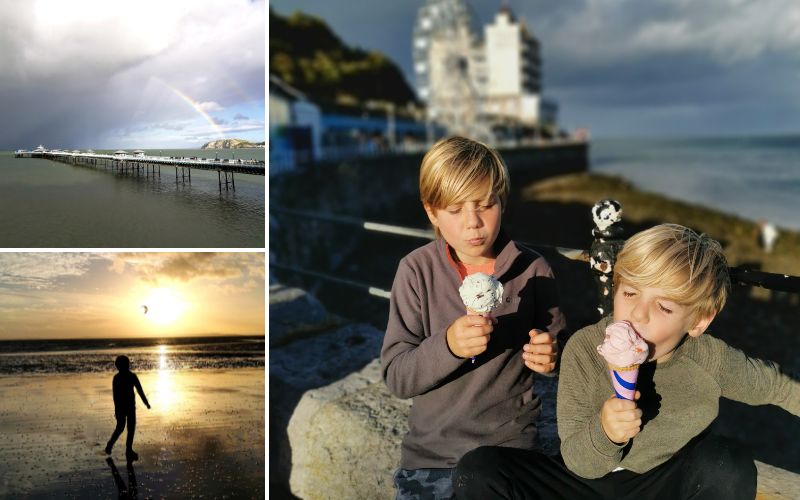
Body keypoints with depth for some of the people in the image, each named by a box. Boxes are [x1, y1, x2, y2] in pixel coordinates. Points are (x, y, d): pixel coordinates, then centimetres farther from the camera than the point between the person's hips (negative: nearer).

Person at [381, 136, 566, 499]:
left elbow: (556, 347, 8)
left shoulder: (532, 269, -7)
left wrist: (549, 356, -15)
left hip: (511, 443, 0)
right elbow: (396, 376, -12)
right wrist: (448, 346, -30)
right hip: (431, 451, 0)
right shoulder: (417, 271, -9)